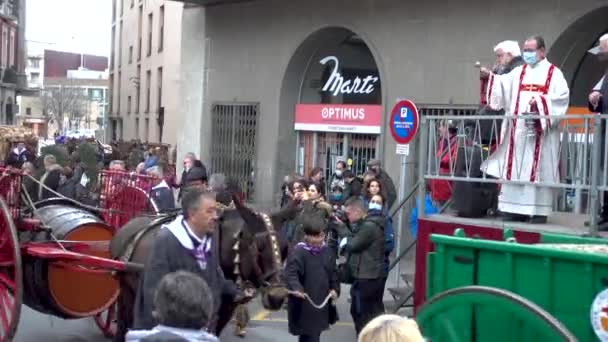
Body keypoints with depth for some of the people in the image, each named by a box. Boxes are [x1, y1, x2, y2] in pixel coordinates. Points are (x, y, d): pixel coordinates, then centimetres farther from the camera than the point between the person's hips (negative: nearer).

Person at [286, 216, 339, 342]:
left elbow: (333, 272, 17)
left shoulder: (326, 251, 7)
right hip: (304, 304, -7)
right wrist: (297, 288, -42)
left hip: (322, 301, 7)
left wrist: (335, 288, 4)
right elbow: (291, 273, -26)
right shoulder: (298, 252, -15)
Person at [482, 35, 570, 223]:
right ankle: (517, 208, 9)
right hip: (518, 129, 5)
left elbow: (562, 97, -9)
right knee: (516, 168, 4)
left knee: (539, 169, -4)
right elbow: (500, 86, 1)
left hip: (540, 131, -5)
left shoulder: (553, 73, 3)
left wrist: (540, 102, -20)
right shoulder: (518, 73, 16)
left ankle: (539, 210, -2)